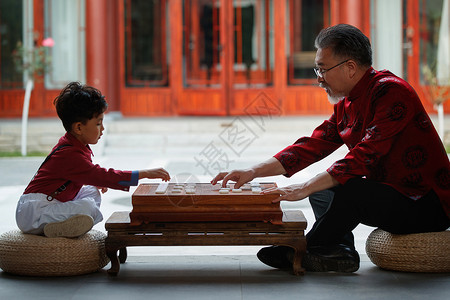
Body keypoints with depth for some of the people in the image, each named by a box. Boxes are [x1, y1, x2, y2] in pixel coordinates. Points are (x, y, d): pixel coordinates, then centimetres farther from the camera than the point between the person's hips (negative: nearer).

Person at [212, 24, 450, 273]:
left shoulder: (391, 92, -20)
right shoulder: (345, 105, 9)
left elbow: (364, 157, -28)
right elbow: (312, 146, 7)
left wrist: (305, 188, -29)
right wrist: (253, 172, -2)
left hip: (429, 206, -9)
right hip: (392, 194, 9)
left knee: (350, 192, -30)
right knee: (322, 190, 11)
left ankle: (302, 251, -7)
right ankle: (339, 252, -12)